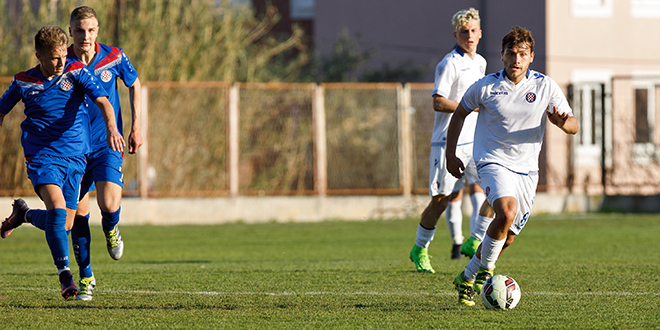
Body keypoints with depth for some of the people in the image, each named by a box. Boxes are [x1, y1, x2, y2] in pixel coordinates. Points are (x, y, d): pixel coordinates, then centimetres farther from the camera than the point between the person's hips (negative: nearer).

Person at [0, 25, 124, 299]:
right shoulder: (23, 82, 0)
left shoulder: (76, 72, -3)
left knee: (64, 225, 5)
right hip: (42, 156, -2)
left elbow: (103, 101, -15)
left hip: (75, 157, 2)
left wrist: (112, 129, -33)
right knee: (57, 207, -26)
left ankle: (24, 214, 36)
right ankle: (64, 273, -19)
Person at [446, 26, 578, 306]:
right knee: (507, 211, -30)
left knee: (507, 237, 8)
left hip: (526, 168, 3)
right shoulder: (485, 87, -7)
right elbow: (459, 114, 10)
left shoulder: (545, 86, -4)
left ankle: (467, 278, 32)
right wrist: (450, 154, 6)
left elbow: (573, 127, -1)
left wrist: (562, 122, -25)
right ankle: (485, 270, -11)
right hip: (493, 161, -3)